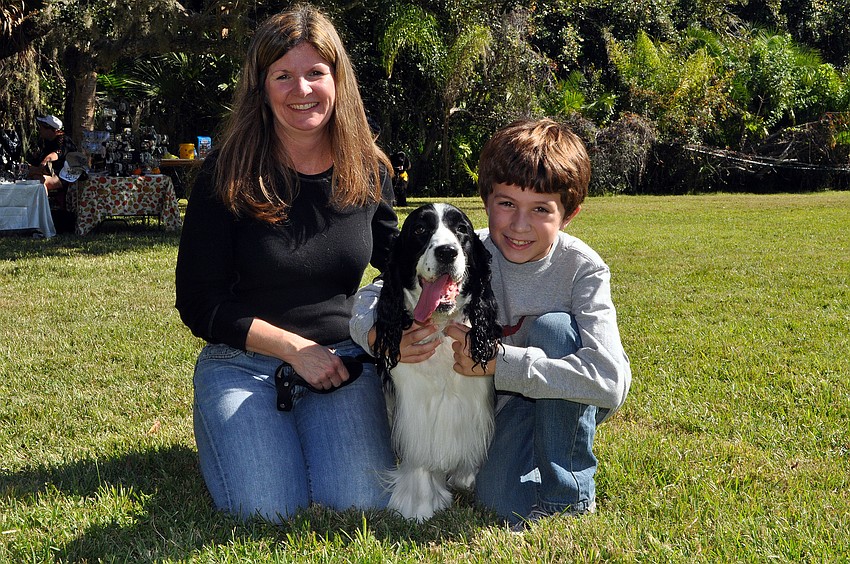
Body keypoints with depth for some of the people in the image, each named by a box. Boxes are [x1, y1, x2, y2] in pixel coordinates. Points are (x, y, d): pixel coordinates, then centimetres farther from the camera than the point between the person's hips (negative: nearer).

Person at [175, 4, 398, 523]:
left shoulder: (368, 171, 1)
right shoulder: (227, 175, -9)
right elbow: (200, 303, -8)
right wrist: (296, 349, -15)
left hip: (343, 358, 2)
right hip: (244, 363, -2)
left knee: (362, 503, -19)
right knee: (270, 510, -21)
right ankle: (225, 430, 13)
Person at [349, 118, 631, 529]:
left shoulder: (583, 268, -24)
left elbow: (612, 379, -36)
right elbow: (370, 299, -11)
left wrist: (498, 359, -40)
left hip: (569, 404, -1)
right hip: (504, 405, 1)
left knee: (552, 326, -30)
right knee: (503, 502, -25)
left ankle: (571, 492, -17)